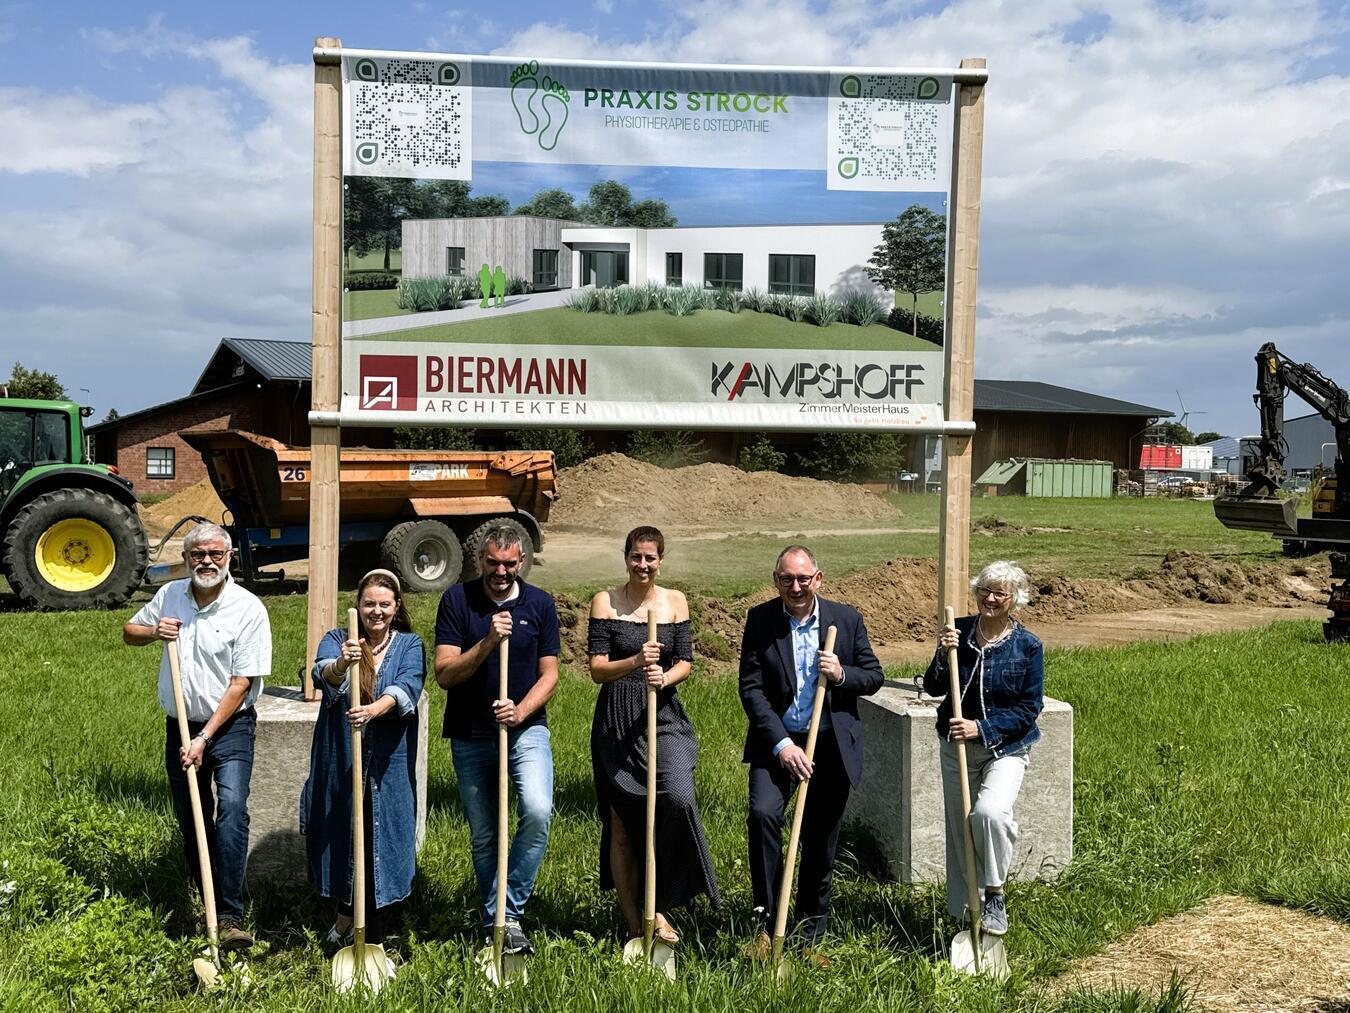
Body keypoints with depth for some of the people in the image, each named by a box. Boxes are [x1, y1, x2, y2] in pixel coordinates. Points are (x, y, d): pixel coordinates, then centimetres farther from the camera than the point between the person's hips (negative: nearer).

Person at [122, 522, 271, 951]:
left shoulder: (248, 609, -13)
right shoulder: (169, 595, 3)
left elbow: (241, 684, -15)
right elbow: (129, 632, 20)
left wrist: (204, 738, -18)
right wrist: (153, 631, -5)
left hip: (230, 726, -5)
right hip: (180, 726, 5)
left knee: (231, 809, -22)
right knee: (191, 822, 11)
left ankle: (230, 917, -21)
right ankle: (208, 905, 26)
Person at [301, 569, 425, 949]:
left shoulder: (409, 646, 4)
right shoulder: (336, 640, 5)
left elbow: (408, 688, -15)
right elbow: (322, 674, -18)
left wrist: (375, 709, -35)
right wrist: (340, 665, -41)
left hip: (389, 764, 0)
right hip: (339, 760, 1)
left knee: (385, 834, 2)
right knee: (340, 831, 8)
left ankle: (382, 924, 20)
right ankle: (346, 913, 33)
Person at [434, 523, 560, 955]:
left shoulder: (540, 604, 2)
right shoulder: (457, 600, -2)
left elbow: (549, 674, 2)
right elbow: (444, 673, -8)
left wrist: (521, 711, -16)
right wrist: (487, 643, -23)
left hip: (526, 728, 0)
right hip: (470, 735, 0)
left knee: (538, 810, -21)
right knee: (483, 836, 8)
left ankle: (510, 913, -7)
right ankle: (493, 923, 23)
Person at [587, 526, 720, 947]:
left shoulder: (675, 601, 7)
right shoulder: (605, 602, 1)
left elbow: (686, 662, 6)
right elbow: (597, 669, -5)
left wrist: (664, 677, -15)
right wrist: (634, 663, -23)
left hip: (664, 718, 1)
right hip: (617, 722, -1)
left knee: (680, 799, -20)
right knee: (620, 822, 3)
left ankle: (660, 906, 0)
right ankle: (635, 924, 19)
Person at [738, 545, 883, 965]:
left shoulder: (847, 619, 0)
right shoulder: (760, 620, -3)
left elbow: (874, 676, 5)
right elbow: (751, 688, -7)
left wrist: (841, 675, -17)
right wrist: (781, 744, -16)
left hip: (832, 744, 1)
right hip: (777, 742, -1)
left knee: (821, 844, 8)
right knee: (762, 814, -24)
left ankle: (810, 938, 24)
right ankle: (767, 922, -10)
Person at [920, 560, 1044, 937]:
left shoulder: (1028, 647, -9)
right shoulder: (959, 631, -3)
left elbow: (1028, 709, -9)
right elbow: (933, 688, -1)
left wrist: (982, 728, -20)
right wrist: (943, 656, -20)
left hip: (1006, 748, -3)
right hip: (956, 747, 3)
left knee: (990, 812, -28)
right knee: (959, 829, 8)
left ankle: (994, 895, -6)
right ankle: (966, 912, 24)